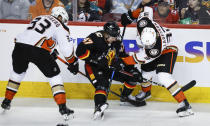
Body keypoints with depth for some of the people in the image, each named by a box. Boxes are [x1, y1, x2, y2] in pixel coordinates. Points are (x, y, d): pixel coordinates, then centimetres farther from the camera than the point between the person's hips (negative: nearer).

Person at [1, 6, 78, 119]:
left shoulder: (39, 18, 30)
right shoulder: (60, 26, 11)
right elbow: (66, 47, 2)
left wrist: (51, 51, 44)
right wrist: (73, 62, 16)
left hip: (20, 46, 6)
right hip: (38, 50, -6)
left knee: (18, 72, 31)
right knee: (54, 75, 8)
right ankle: (62, 106, -1)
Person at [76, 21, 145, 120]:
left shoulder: (117, 42, -2)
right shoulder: (96, 38, -24)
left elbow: (124, 57, 10)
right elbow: (80, 51, -31)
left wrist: (132, 70, 1)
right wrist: (97, 59, -34)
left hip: (109, 67, 7)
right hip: (93, 67, -7)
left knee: (132, 76, 6)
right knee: (103, 83, -35)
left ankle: (125, 97, 27)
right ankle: (99, 106, -52)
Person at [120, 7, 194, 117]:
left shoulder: (156, 49, -43)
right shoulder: (143, 22, -34)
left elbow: (140, 58, -28)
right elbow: (146, 10, -13)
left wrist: (123, 61, -22)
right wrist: (130, 15, -5)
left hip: (167, 51, -8)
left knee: (164, 76, -25)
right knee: (145, 68, 19)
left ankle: (184, 104, -23)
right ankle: (146, 91, 52)